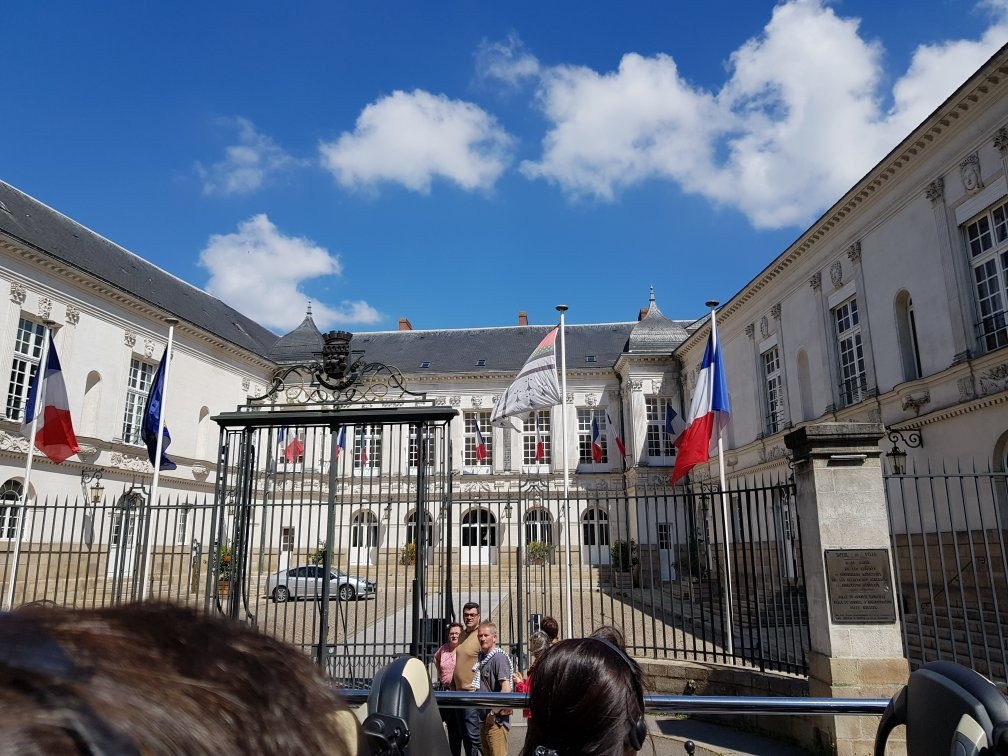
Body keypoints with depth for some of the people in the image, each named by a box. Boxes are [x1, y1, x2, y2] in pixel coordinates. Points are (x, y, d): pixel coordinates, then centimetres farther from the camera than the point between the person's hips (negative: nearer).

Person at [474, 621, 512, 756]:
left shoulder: (499, 657, -15)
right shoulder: (481, 658, 11)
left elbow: (506, 689, -22)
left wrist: (493, 713, -17)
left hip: (497, 720, -9)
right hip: (485, 719, 9)